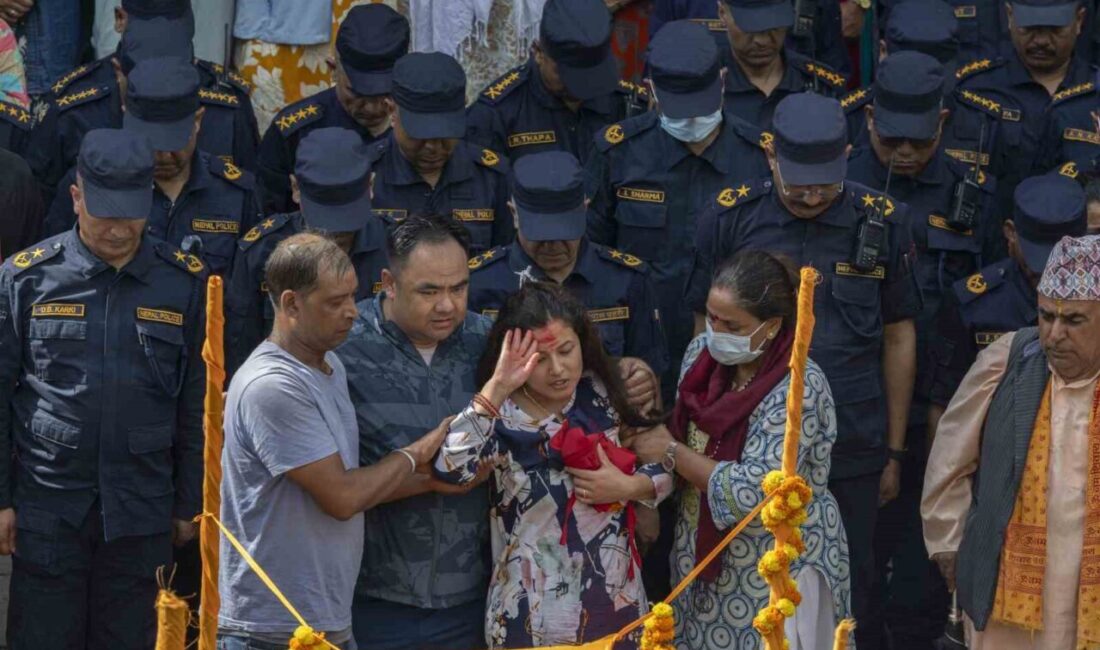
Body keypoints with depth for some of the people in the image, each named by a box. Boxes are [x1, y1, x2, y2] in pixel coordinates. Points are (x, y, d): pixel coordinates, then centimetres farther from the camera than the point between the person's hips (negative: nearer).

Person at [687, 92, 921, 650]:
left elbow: (898, 338, 5)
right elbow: (707, 331, 4)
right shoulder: (730, 218, -4)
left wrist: (895, 451, 7)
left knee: (846, 595, 10)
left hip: (851, 451, 0)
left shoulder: (881, 223, -3)